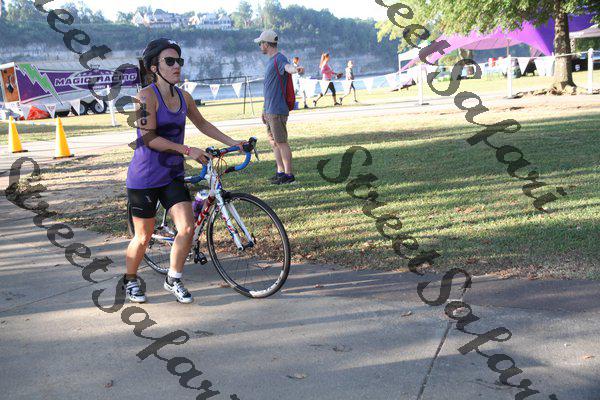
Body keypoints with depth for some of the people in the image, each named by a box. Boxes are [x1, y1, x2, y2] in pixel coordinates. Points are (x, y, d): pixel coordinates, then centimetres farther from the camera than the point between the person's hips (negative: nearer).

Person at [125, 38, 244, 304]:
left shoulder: (184, 97, 4)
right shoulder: (147, 96, -16)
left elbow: (202, 124, 19)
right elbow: (150, 139, -21)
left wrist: (232, 143, 15)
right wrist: (188, 150, -22)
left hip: (172, 175, 6)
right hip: (145, 177, -5)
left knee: (187, 228, -5)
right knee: (143, 236, 5)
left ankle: (173, 279, 17)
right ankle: (130, 280, 31)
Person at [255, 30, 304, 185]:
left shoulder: (279, 59, -13)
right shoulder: (270, 60, 18)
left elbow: (287, 67, -38)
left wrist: (296, 69, -62)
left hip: (277, 110, -10)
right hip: (269, 110, 10)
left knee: (281, 142, -5)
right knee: (273, 141, 15)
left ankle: (289, 175, 2)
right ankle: (280, 171, 24)